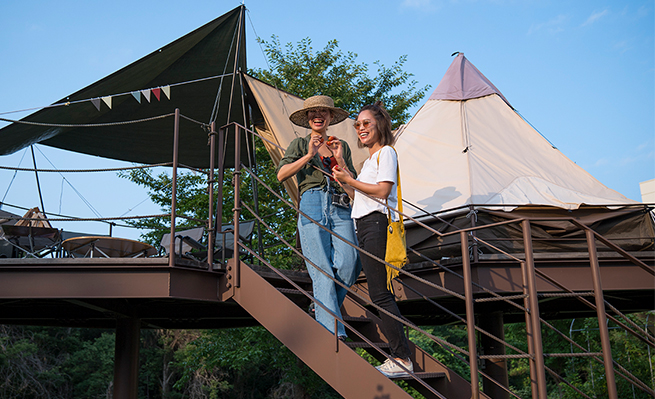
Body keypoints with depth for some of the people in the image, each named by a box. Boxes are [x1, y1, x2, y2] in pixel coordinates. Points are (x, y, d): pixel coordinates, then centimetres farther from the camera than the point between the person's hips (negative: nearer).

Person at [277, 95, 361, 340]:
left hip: (340, 208, 3)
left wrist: (339, 159, 4)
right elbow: (281, 174, 2)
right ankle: (333, 333, -15)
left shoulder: (342, 146, 24)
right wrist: (309, 155, -3)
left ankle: (322, 308, 5)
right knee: (322, 270, -13)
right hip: (313, 205, -3)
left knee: (349, 262, -19)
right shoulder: (300, 144, 17)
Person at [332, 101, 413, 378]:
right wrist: (344, 181, 17)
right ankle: (400, 356, 7)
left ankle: (402, 359, -12)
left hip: (377, 223, -10)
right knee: (380, 293, 5)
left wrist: (350, 180, -7)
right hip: (364, 226, 10)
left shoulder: (386, 152, -1)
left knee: (379, 293, -14)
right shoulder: (369, 160, 26)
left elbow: (382, 190, -14)